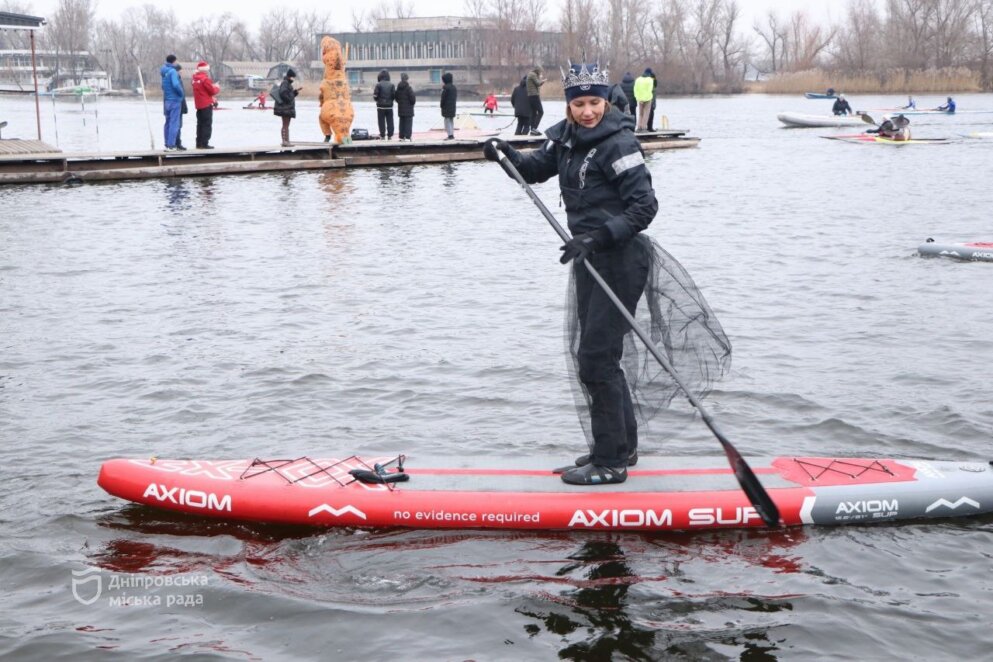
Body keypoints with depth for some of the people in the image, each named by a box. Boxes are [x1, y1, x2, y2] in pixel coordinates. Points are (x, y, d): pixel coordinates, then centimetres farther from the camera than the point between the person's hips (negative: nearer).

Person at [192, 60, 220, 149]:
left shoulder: (195, 79, 9)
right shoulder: (205, 79, -16)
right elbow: (212, 91, -13)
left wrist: (212, 86, 11)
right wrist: (217, 87, 7)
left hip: (198, 104, 8)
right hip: (206, 104, -8)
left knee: (200, 124, 15)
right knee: (207, 124, -5)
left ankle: (199, 143, 17)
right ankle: (204, 144, -8)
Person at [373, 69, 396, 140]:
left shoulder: (378, 85, -8)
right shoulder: (391, 85, 0)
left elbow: (375, 96, -10)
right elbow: (394, 96, -1)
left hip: (381, 106, -2)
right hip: (389, 106, 2)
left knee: (381, 121, 2)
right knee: (390, 121, 7)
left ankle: (382, 136, 0)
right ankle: (390, 136, 8)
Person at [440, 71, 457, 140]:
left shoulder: (446, 87, -15)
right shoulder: (453, 87, 11)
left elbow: (443, 98, -13)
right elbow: (456, 97, 16)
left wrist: (442, 106, -4)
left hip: (446, 108, -8)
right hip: (453, 106, 8)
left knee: (447, 121, -6)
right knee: (451, 121, 15)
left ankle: (450, 135, -11)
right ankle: (452, 135, 18)